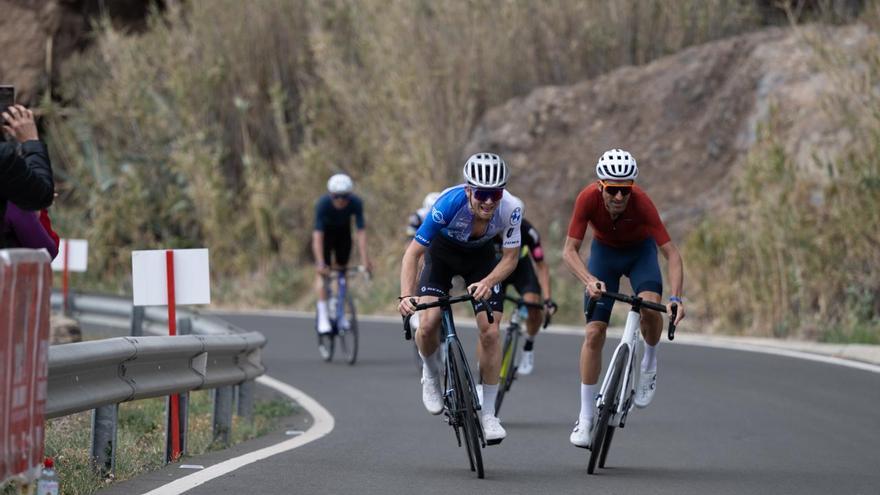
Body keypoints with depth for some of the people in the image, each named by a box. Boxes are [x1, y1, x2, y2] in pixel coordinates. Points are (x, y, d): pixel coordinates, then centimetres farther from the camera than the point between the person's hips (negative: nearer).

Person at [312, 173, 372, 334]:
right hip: (325, 232, -2)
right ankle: (323, 317, -15)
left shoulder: (356, 203, -31)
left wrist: (365, 260, -38)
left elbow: (361, 232, -32)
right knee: (322, 272, -13)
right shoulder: (323, 204, -36)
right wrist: (320, 263, -46)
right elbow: (318, 235, -39)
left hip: (343, 232, 2)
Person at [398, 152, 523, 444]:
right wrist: (406, 296, -45)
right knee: (428, 325, -19)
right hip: (443, 252, -1)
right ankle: (431, 374, 15)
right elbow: (413, 253, -32)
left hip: (481, 256, 1)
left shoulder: (511, 209, -32)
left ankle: (487, 414, 0)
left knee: (490, 332, -12)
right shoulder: (450, 204, -38)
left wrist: (487, 283, -40)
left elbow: (510, 258, -21)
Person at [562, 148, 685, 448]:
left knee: (650, 306, -31)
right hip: (604, 252, 1)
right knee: (594, 333, -7)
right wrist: (589, 281, -46)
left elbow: (671, 252, -35)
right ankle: (586, 418, 2)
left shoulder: (641, 202, -35)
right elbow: (569, 250, -28)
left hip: (640, 250, -1)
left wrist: (676, 297, -47)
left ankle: (649, 363, 1)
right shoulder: (588, 198, -32)